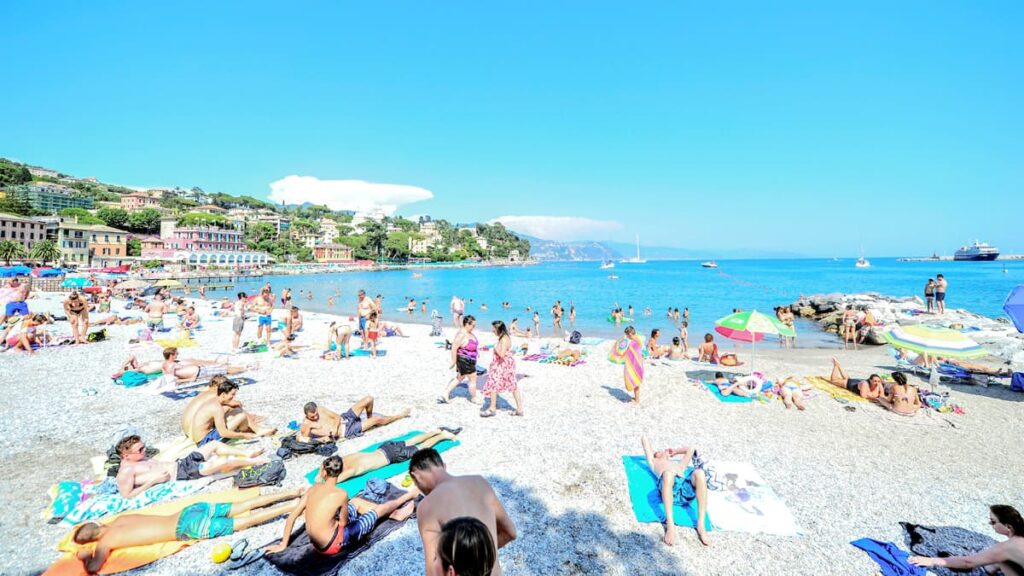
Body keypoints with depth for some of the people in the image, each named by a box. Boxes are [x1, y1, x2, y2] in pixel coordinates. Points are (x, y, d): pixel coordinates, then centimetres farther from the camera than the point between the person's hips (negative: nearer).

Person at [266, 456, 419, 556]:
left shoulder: (314, 488, -4)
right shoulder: (341, 494, -22)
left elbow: (291, 517, 0)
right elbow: (344, 522, -7)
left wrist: (283, 545, 11)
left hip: (317, 543, 6)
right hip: (332, 544, -6)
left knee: (356, 502, 22)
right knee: (377, 510, 11)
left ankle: (394, 514, 35)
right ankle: (403, 498, 38)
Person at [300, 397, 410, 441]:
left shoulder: (320, 409, -3)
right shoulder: (305, 426, -16)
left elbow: (336, 417, 1)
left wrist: (335, 428, -19)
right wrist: (323, 438, -27)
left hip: (345, 418, 5)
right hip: (347, 431, -5)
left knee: (369, 399, -8)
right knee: (378, 419, -11)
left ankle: (369, 418, 23)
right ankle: (399, 416, 18)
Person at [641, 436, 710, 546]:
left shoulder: (679, 464, 45)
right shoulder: (653, 462, 37)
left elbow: (690, 449, 53)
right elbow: (644, 438, 40)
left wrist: (675, 451, 60)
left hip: (688, 486, 3)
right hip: (671, 488, -3)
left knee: (699, 473, -30)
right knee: (668, 473, -38)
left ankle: (701, 525, -33)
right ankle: (670, 525, -44)